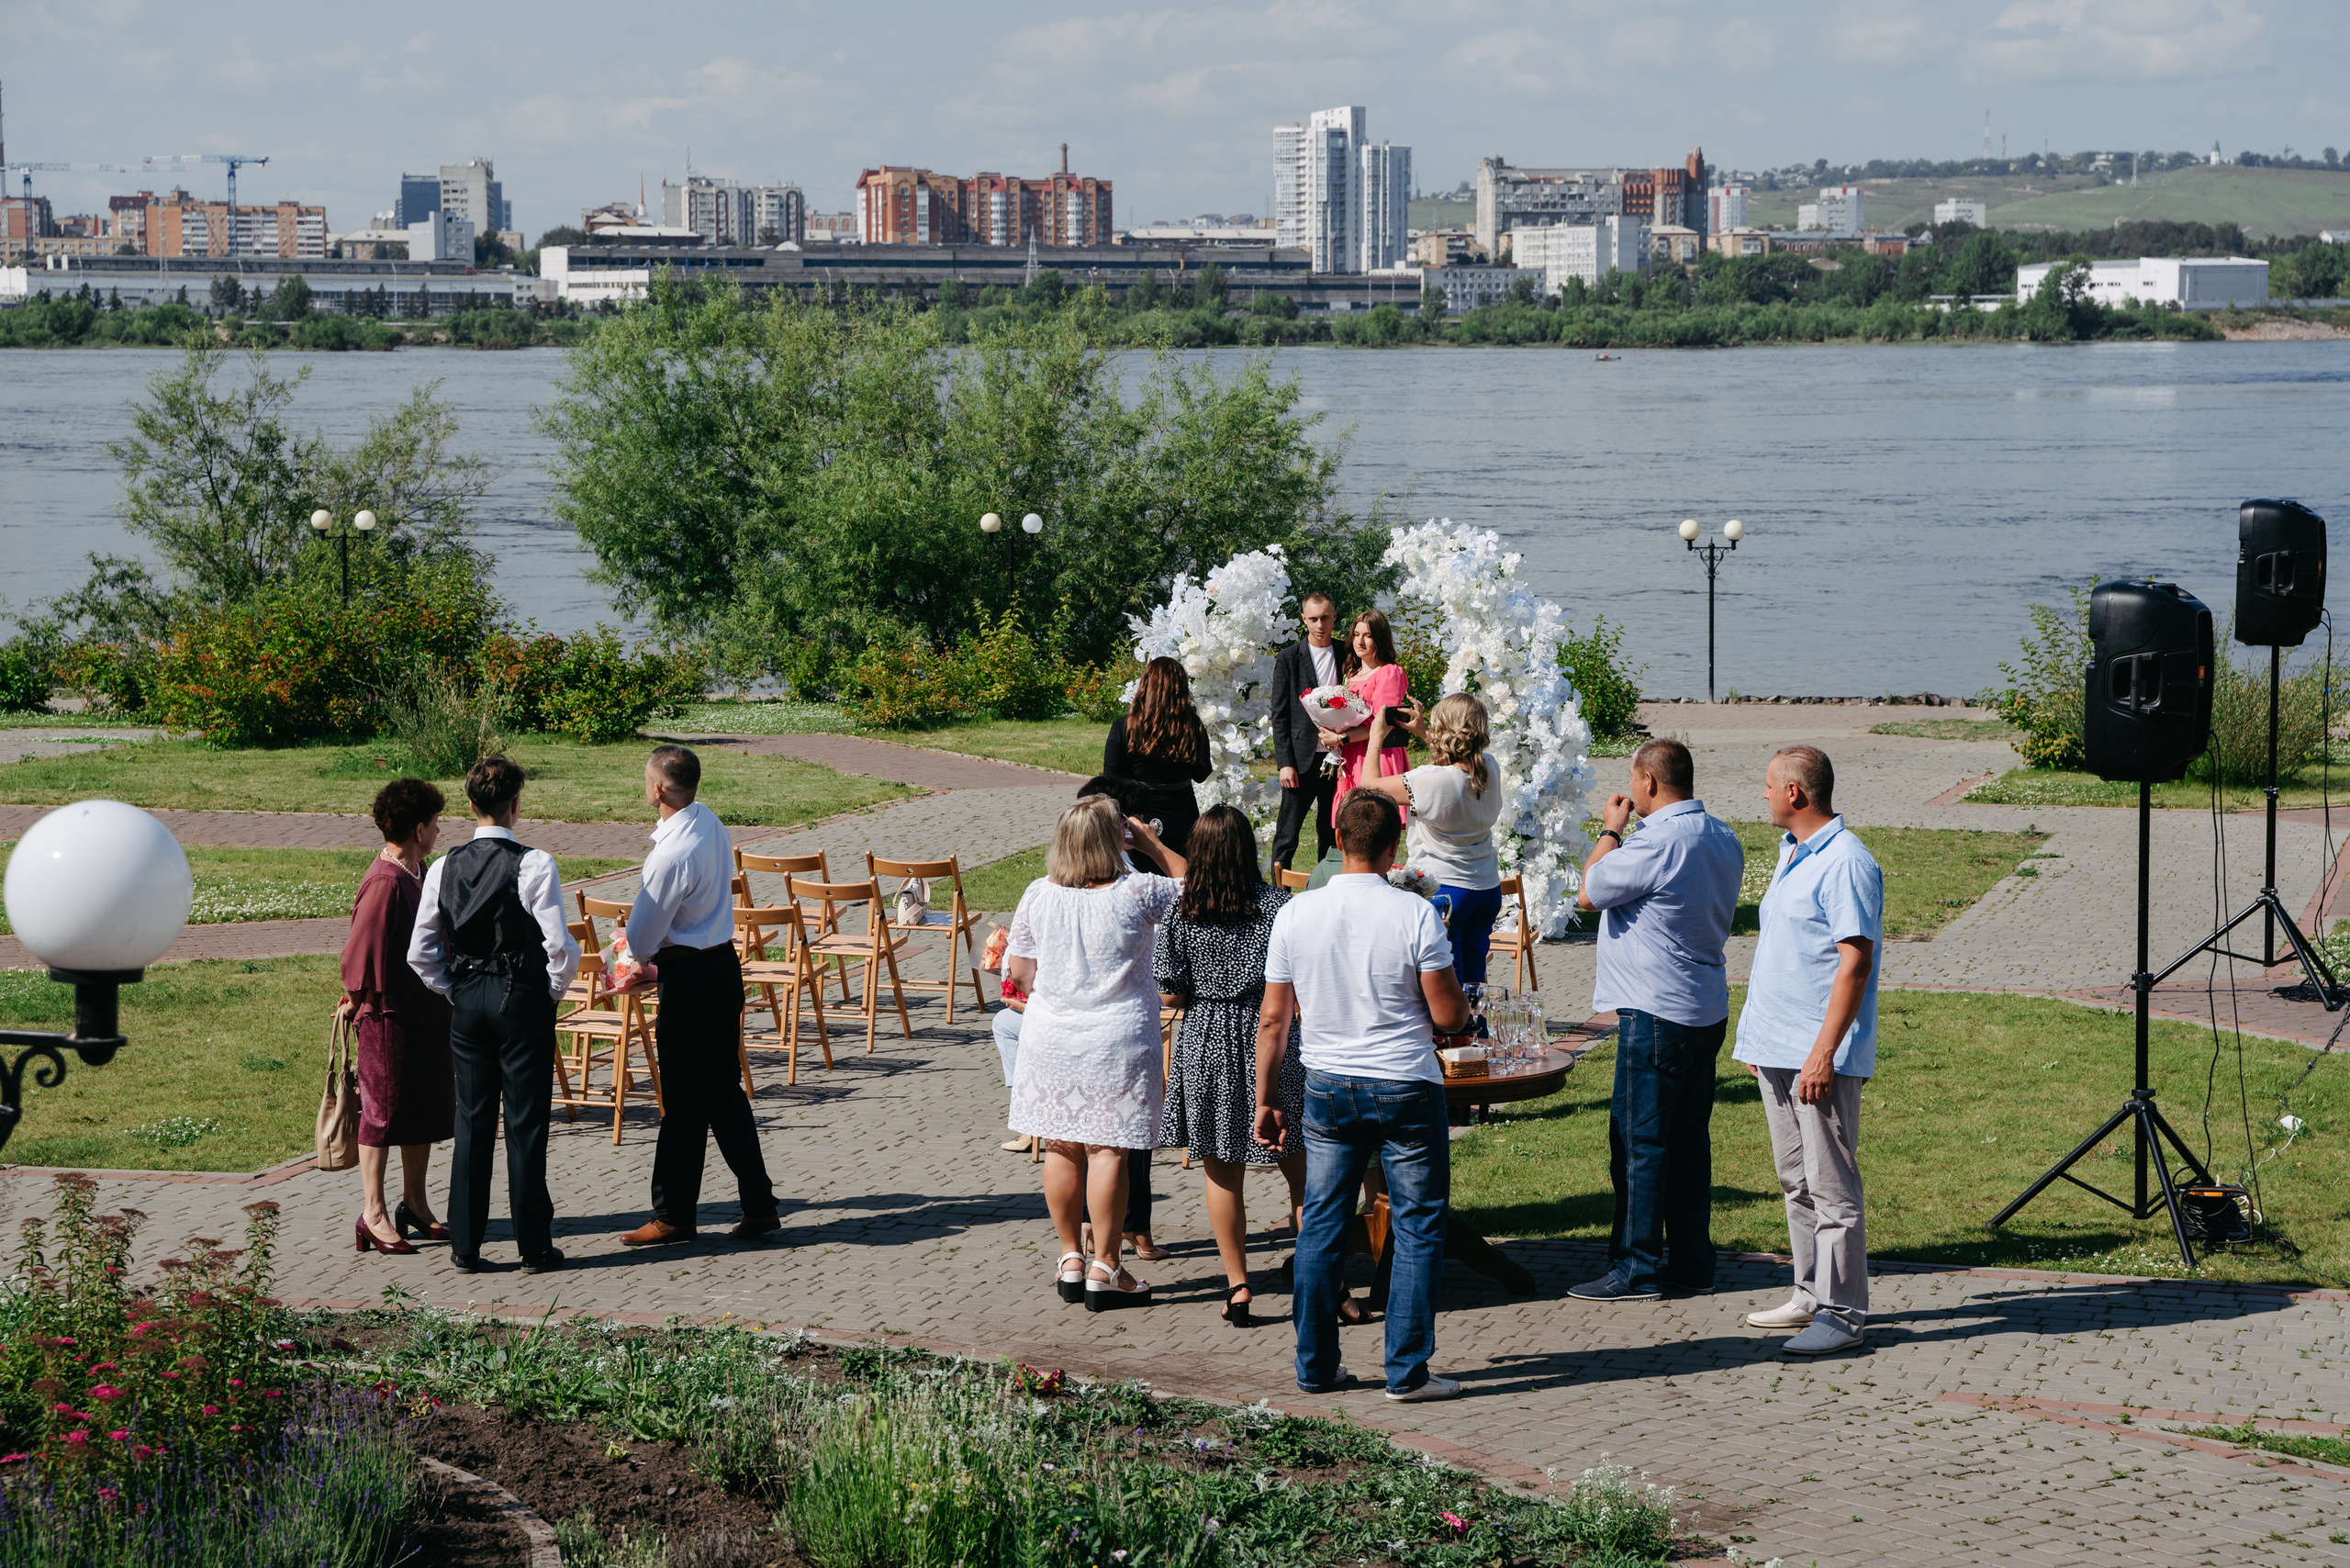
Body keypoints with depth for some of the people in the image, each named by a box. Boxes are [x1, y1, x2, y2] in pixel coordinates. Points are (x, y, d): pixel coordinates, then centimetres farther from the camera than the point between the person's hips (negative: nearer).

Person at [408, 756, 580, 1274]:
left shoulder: (443, 868, 1)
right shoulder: (534, 866, -13)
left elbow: (421, 953, 3)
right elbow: (560, 945, -15)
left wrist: (455, 993, 14)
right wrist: (554, 991, 2)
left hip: (467, 1003, 4)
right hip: (523, 998, -4)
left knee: (472, 1121, 10)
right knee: (526, 1124, 2)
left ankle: (465, 1246, 12)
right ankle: (534, 1246, 7)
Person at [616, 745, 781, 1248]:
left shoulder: (673, 854, -23)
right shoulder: (711, 824, 7)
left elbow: (642, 936, -17)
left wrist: (644, 960, 7)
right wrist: (660, 966, 15)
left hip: (689, 977, -9)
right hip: (724, 961, 9)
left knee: (684, 1101, 1)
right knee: (725, 1091, 13)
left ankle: (673, 1215, 10)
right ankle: (759, 1206, 13)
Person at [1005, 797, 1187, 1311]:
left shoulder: (1038, 895, -4)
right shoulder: (1137, 893, -12)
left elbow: (1019, 972, 5)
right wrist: (1151, 842, 13)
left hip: (1051, 1038, 3)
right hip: (1118, 1041, -3)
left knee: (1061, 1148, 12)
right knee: (1108, 1151, 1)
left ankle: (1070, 1259, 22)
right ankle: (1104, 1267, 5)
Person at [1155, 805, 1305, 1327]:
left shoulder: (1181, 913, -6)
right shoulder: (1277, 904, -9)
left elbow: (1170, 995, -5)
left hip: (1205, 1043, 1)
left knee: (1222, 1175, 10)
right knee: (1300, 1167, 10)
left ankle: (1237, 1286, 13)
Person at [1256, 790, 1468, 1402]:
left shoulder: (1295, 914, -3)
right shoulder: (1416, 915, -12)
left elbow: (1273, 1020, 2)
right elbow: (1448, 1016, -10)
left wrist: (1267, 1101, 10)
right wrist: (1464, 1000, 13)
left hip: (1327, 1088, 3)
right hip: (1405, 1088, -3)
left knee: (1320, 1225, 12)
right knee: (1417, 1227, 6)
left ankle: (1315, 1367, 16)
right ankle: (1407, 1371, 5)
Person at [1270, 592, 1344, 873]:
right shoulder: (1288, 658, 0)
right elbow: (1280, 716, -1)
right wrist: (1285, 763, -8)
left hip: (1337, 759, 3)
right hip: (1301, 758, -3)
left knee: (1332, 836, 8)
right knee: (1287, 836, -3)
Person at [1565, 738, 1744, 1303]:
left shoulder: (1657, 842, -20)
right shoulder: (1723, 838, 10)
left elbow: (1589, 892, -9)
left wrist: (1610, 831, 3)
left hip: (1657, 1014, -9)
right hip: (1708, 1010, 9)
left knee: (1638, 1142, -3)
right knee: (1689, 1139, 14)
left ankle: (1636, 1269, 0)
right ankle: (1692, 1260, 18)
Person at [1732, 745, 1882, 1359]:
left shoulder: (1846, 863, -15)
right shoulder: (1792, 853, 16)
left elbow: (1855, 963, -19)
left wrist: (1823, 1053, -23)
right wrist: (1757, 1035, 21)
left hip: (1819, 1055, -10)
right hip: (1776, 1050, 10)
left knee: (1831, 1186, -7)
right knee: (1797, 1181, 15)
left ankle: (1841, 1317, -5)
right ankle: (1811, 1296, 24)